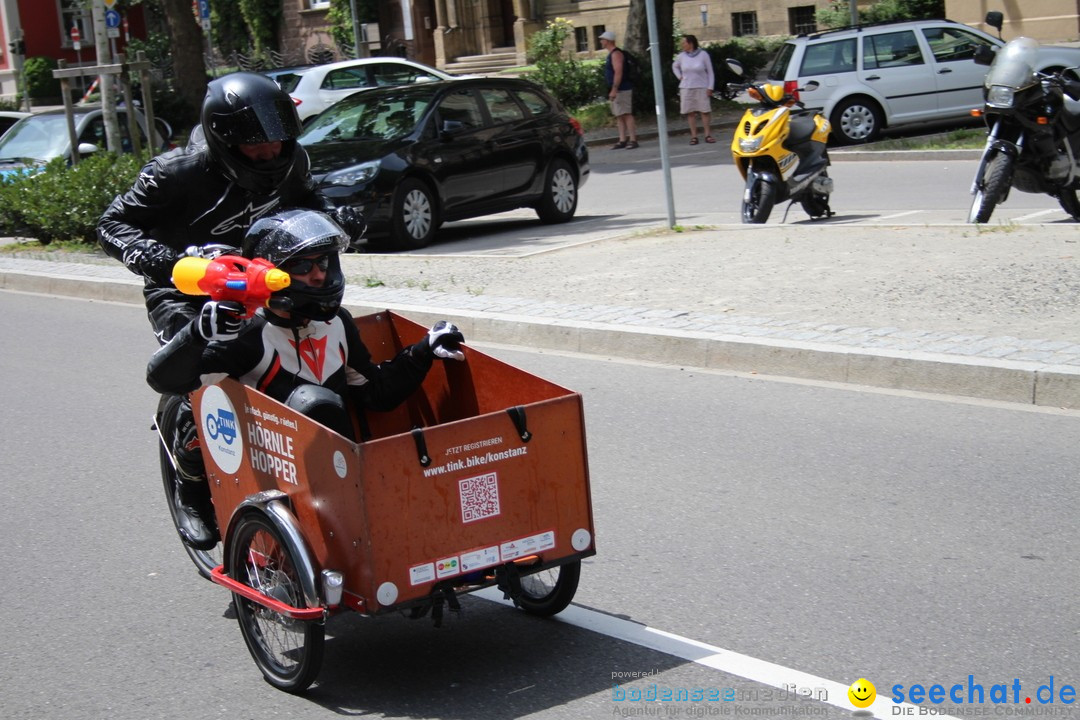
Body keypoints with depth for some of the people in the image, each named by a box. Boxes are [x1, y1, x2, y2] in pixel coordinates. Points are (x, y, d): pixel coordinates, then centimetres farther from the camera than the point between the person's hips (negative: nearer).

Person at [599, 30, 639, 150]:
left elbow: (618, 72, -22)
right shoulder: (611, 54, 18)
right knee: (619, 116, 8)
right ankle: (623, 140, 9)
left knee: (626, 114, -11)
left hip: (622, 90, -10)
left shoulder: (616, 54, -14)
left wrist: (614, 89, -25)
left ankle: (633, 140, -12)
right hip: (617, 91, 10)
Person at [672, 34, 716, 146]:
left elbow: (710, 72, 0)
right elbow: (674, 66, 25)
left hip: (702, 88, -2)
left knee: (705, 111, -4)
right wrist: (680, 77, 8)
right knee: (690, 112, 0)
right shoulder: (681, 56, 4)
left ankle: (707, 135, 1)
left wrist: (710, 87, -7)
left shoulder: (703, 55, -3)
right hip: (686, 88, 2)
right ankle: (694, 136, 2)